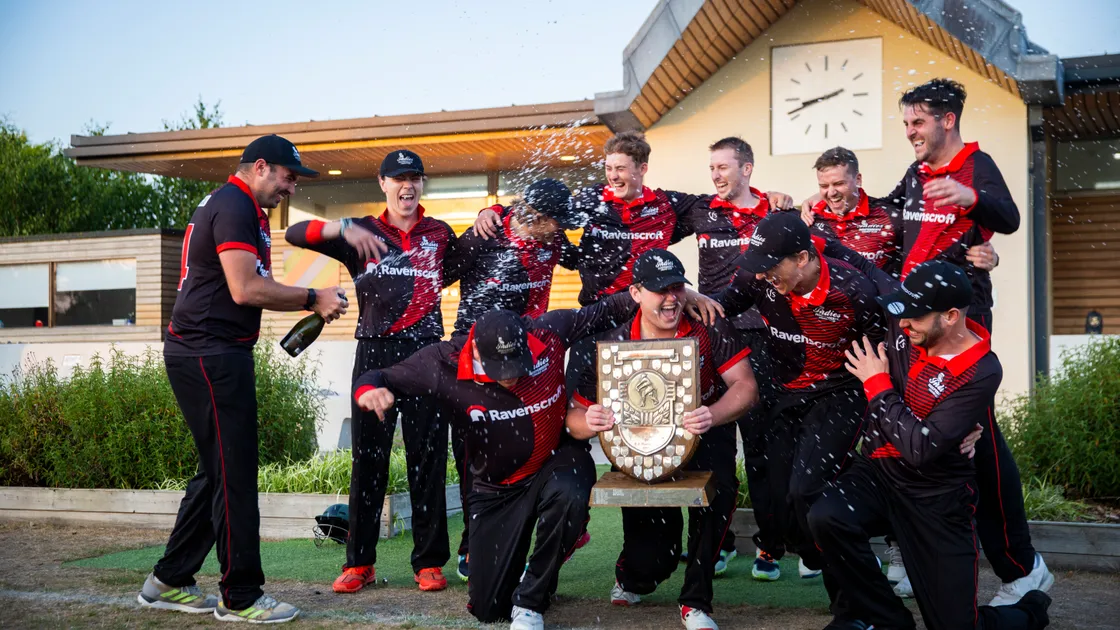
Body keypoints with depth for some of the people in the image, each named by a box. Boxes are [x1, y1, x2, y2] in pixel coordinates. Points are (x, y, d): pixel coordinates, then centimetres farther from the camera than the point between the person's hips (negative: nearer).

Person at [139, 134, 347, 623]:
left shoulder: (238, 207, 22)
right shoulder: (235, 207, -13)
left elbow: (254, 287, 21)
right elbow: (246, 290, -21)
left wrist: (312, 304, 9)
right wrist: (313, 298, -12)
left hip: (208, 355, 11)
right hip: (211, 355, -11)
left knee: (218, 471, 16)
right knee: (234, 474, -6)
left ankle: (169, 582, 24)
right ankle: (240, 597, 1)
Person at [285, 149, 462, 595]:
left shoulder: (440, 234, 13)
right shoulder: (363, 233, 8)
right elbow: (295, 234, -2)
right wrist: (343, 228, -21)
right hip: (375, 352, 0)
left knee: (428, 458, 2)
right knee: (368, 457, 3)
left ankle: (429, 562, 10)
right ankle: (359, 562, 11)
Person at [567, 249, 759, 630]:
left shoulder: (708, 329, -15)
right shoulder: (613, 345, -13)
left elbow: (746, 386, -18)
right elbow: (576, 418, -12)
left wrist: (714, 416, -39)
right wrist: (589, 422, -38)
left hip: (705, 438, 0)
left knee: (718, 489, -34)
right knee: (650, 560, -8)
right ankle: (634, 577, 37)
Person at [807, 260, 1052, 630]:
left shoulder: (981, 374, -22)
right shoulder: (901, 330, -7)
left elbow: (920, 448, -26)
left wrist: (877, 385, -18)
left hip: (937, 499, -4)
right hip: (879, 473, 5)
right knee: (827, 517, -28)